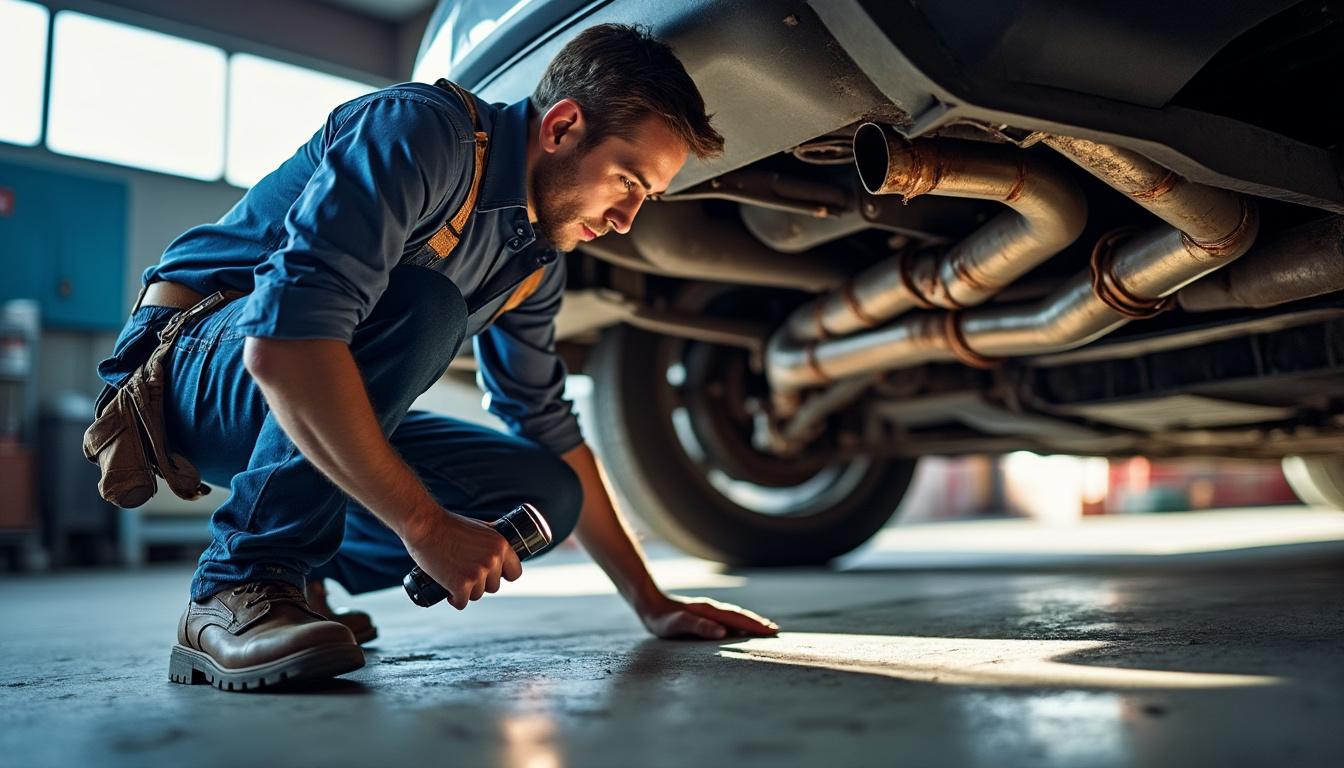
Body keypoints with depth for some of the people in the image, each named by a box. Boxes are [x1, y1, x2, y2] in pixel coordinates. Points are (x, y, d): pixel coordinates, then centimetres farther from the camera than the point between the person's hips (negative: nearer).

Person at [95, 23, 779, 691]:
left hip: (319, 425, 8)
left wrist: (652, 604, 9)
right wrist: (423, 522, -34)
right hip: (190, 366, -8)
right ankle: (241, 586, -23)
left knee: (546, 491, -6)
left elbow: (548, 425, 10)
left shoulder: (537, 257, 3)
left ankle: (296, 573, 8)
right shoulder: (418, 130, -24)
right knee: (419, 305, -33)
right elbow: (282, 340, -37)